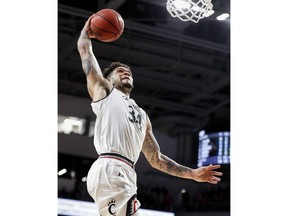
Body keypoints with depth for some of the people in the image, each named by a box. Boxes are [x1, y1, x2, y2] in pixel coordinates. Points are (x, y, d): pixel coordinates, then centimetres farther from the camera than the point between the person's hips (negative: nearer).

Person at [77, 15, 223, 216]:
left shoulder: (142, 115, 34)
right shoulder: (104, 91, 18)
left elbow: (156, 159, 32)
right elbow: (85, 49, 17)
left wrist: (193, 173, 26)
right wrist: (87, 31, 37)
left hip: (125, 176, 7)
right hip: (110, 171, -7)